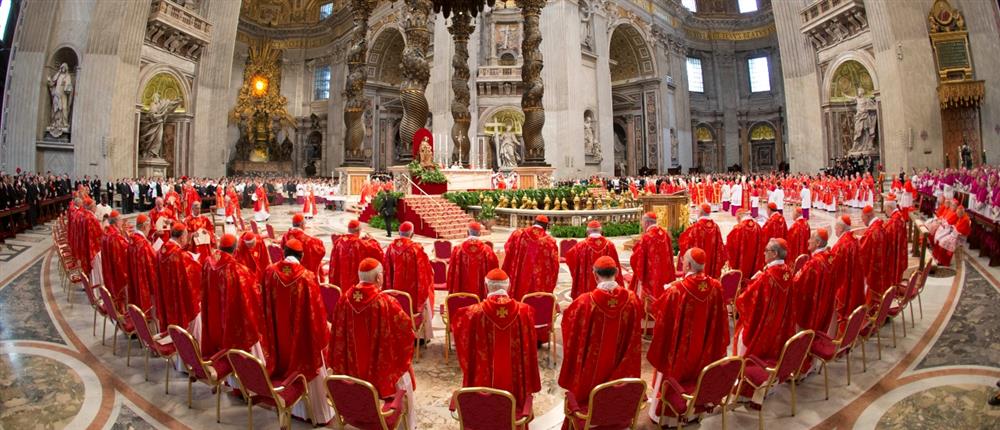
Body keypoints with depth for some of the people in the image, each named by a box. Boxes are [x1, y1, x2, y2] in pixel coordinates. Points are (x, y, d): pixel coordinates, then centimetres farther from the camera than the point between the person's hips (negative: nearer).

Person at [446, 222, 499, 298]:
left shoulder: (457, 250, -4)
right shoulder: (487, 250, -5)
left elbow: (452, 273, 1)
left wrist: (451, 293, 11)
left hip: (462, 293, 0)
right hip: (482, 294, 0)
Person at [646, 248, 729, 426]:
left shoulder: (676, 289, -28)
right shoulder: (716, 286, -13)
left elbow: (659, 310, -12)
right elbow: (720, 318, 0)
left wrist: (670, 292, 4)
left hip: (679, 348, -4)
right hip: (704, 348, 4)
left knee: (673, 372, 17)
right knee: (698, 375, 26)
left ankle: (664, 413, 33)